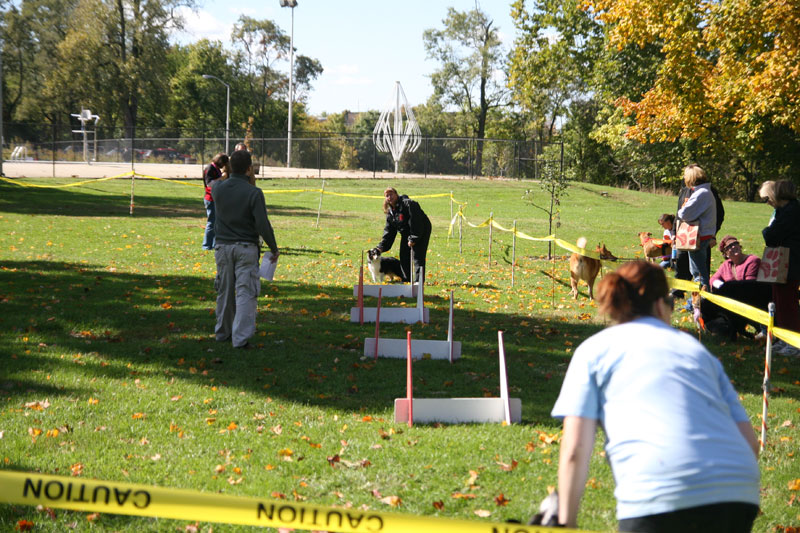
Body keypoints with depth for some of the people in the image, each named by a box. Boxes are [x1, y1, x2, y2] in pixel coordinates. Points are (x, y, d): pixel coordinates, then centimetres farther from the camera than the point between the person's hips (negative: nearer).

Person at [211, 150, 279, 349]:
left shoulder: (219, 188, -1)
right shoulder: (253, 193, -14)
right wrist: (274, 248, -4)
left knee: (224, 291, 16)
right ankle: (240, 337, -10)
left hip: (223, 247, 4)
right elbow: (263, 225, -15)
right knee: (245, 292, -3)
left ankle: (222, 332, 28)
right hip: (246, 249, -4)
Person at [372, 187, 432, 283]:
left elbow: (415, 222, -24)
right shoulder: (390, 211, 4)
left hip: (421, 231, -8)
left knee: (418, 257, -12)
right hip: (406, 234, 8)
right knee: (404, 257, 8)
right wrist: (381, 247, -1)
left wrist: (413, 239, -24)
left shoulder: (408, 204, -21)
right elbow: (388, 231, 7)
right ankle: (406, 280, 19)